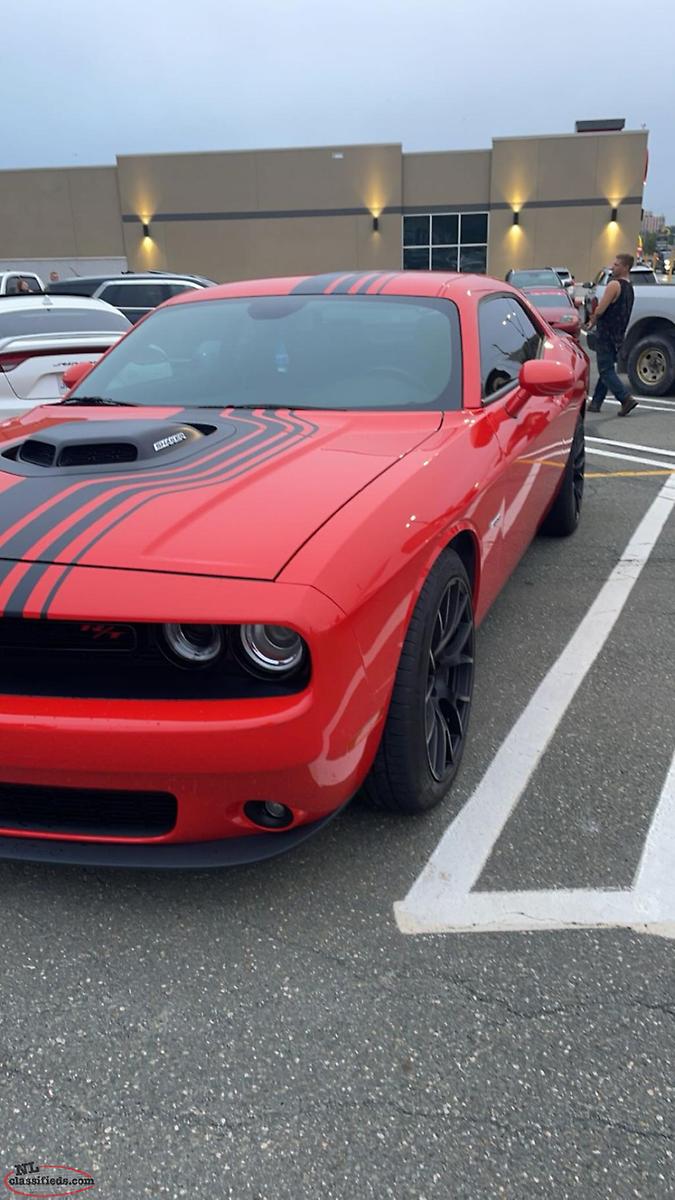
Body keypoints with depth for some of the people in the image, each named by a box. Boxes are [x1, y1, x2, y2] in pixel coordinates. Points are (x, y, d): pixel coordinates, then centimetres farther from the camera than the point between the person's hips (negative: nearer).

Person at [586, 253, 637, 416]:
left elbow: (600, 310, -17)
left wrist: (593, 322, 2)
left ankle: (626, 398, -19)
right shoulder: (629, 287, 14)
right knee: (606, 369, 13)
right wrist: (596, 319, 15)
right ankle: (595, 403, 17)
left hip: (606, 334, -9)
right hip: (618, 335, 9)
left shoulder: (614, 285, -15)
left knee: (606, 371, -8)